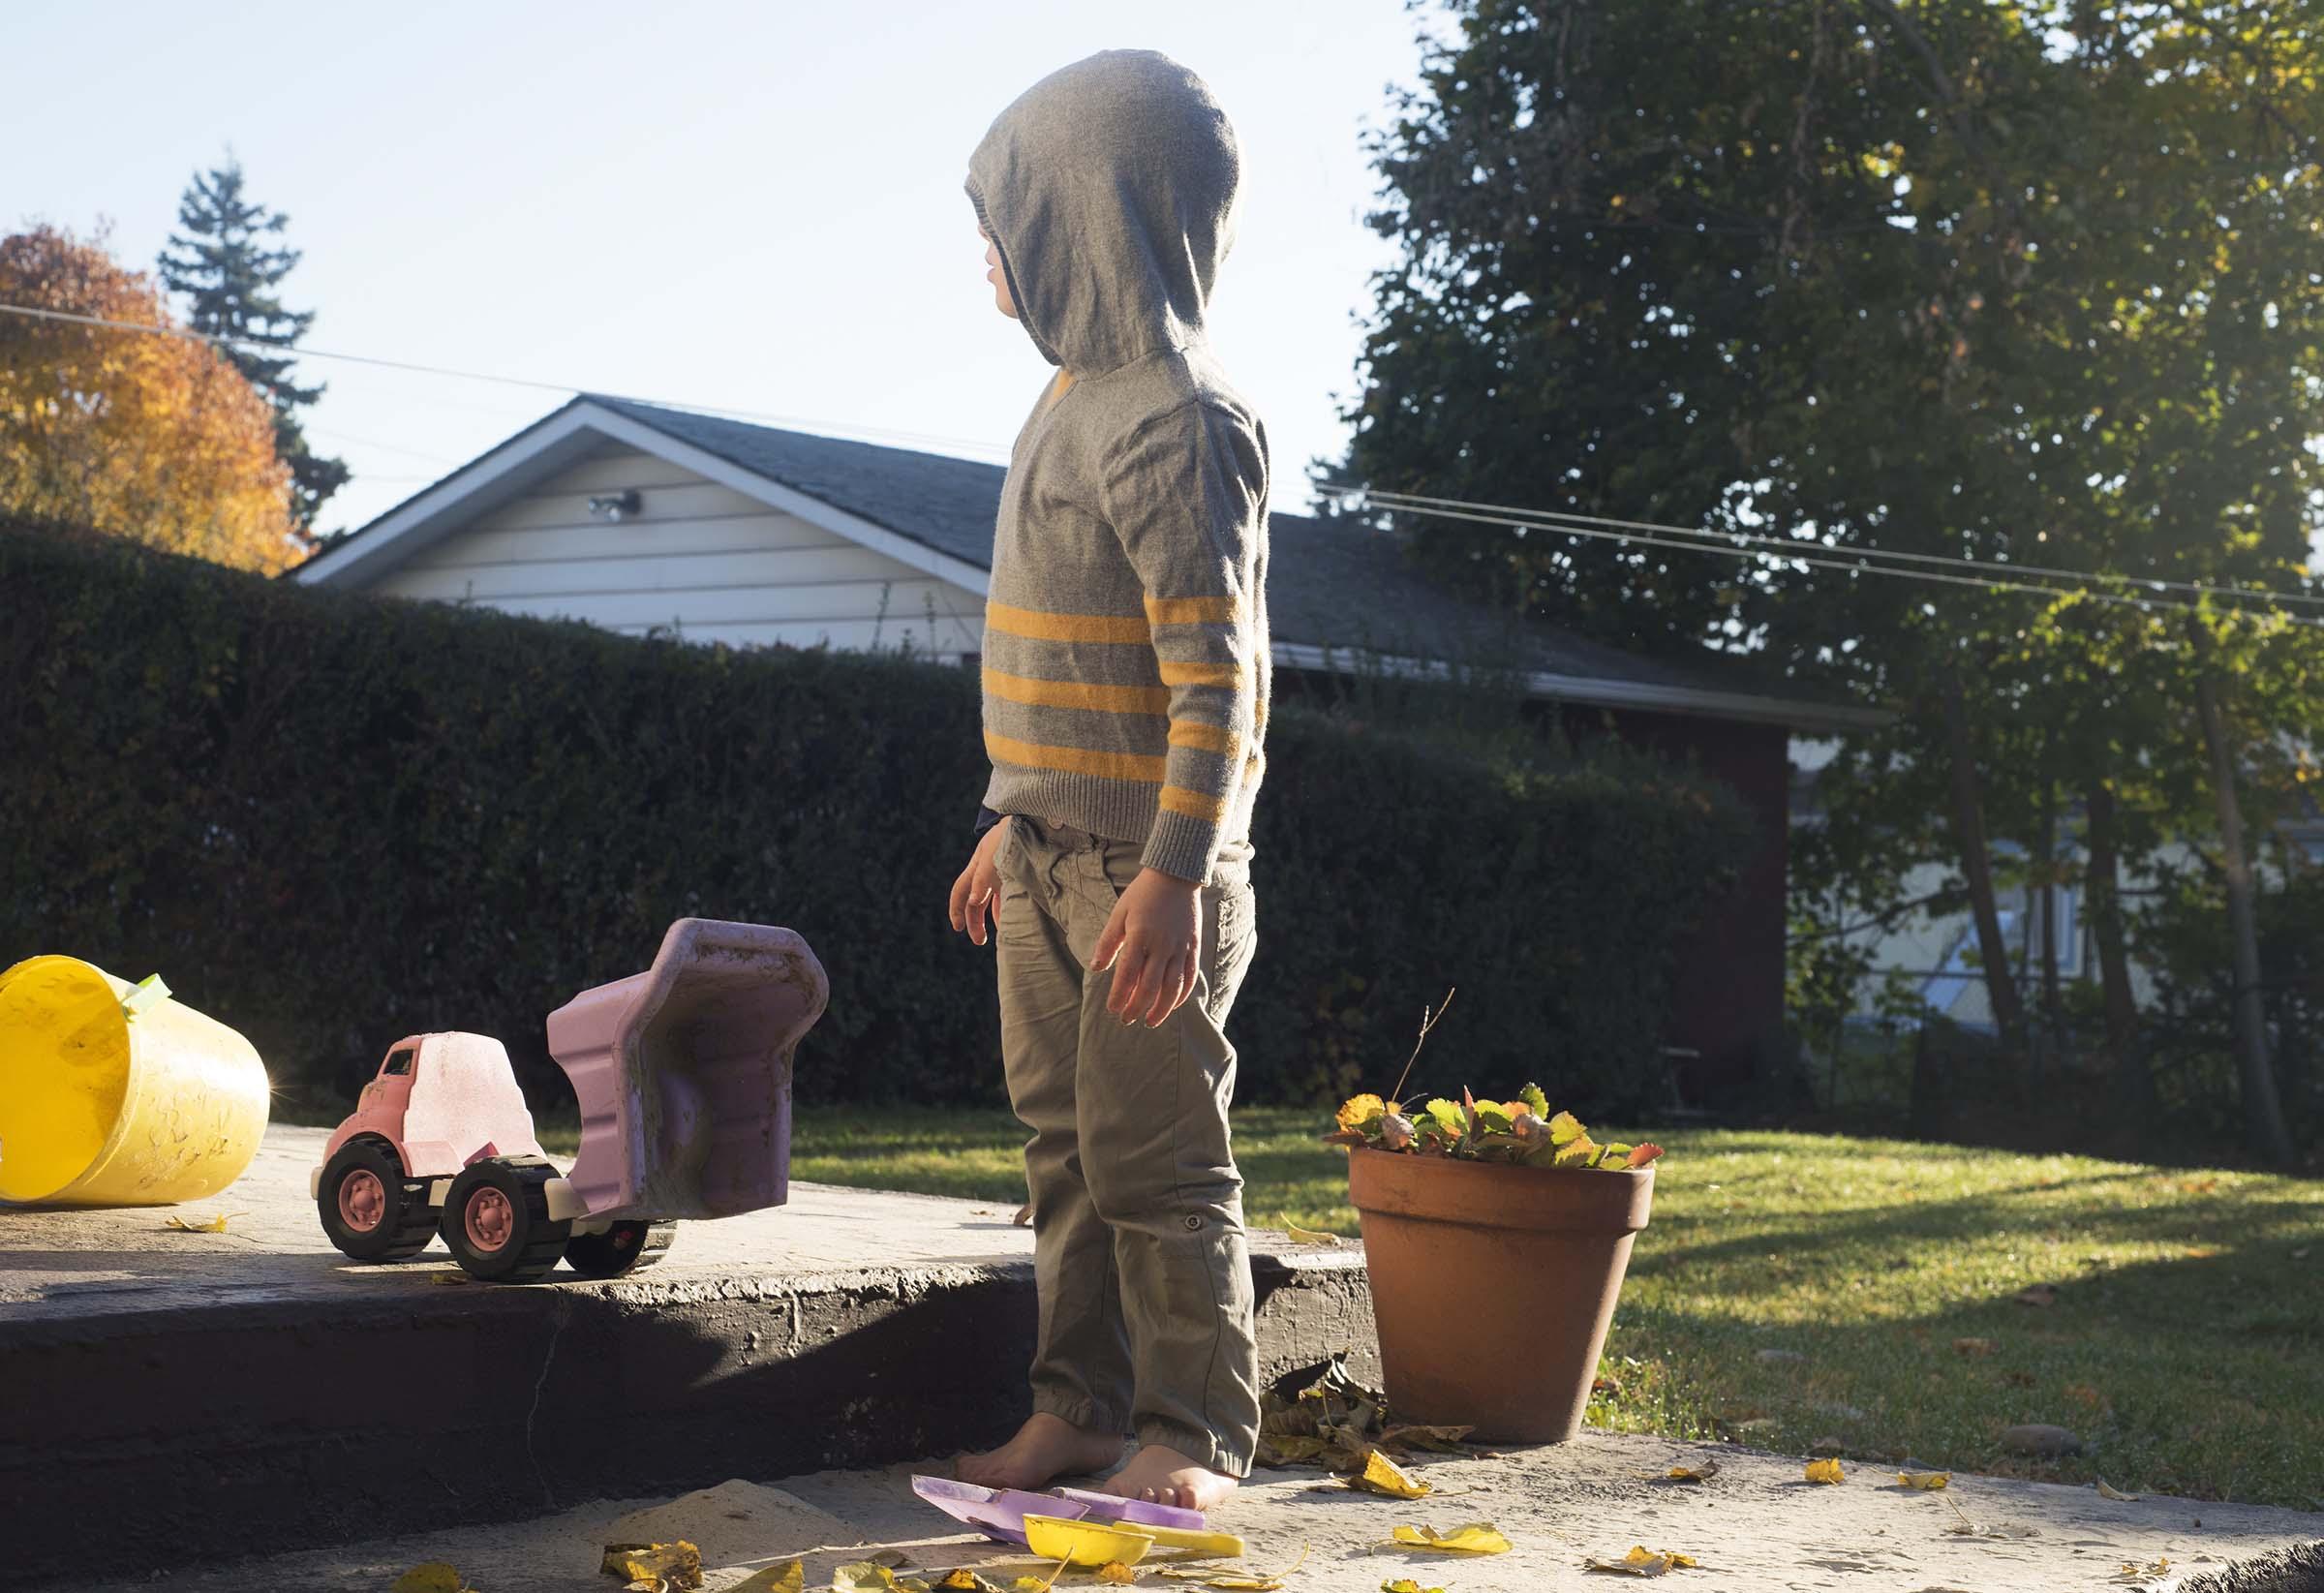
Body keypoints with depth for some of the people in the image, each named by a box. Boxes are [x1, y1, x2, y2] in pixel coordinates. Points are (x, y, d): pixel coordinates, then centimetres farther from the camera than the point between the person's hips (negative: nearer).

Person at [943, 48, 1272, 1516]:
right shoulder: (1081, 398, 14)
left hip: (1145, 867, -9)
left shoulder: (1178, 416, -15)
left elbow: (1216, 668, -20)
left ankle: (1196, 1433, 7)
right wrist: (1009, 821, 22)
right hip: (1052, 853, 9)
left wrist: (1176, 872, -25)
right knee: (1066, 1143, 13)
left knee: (1155, 1158, -3)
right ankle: (1083, 1402, 22)